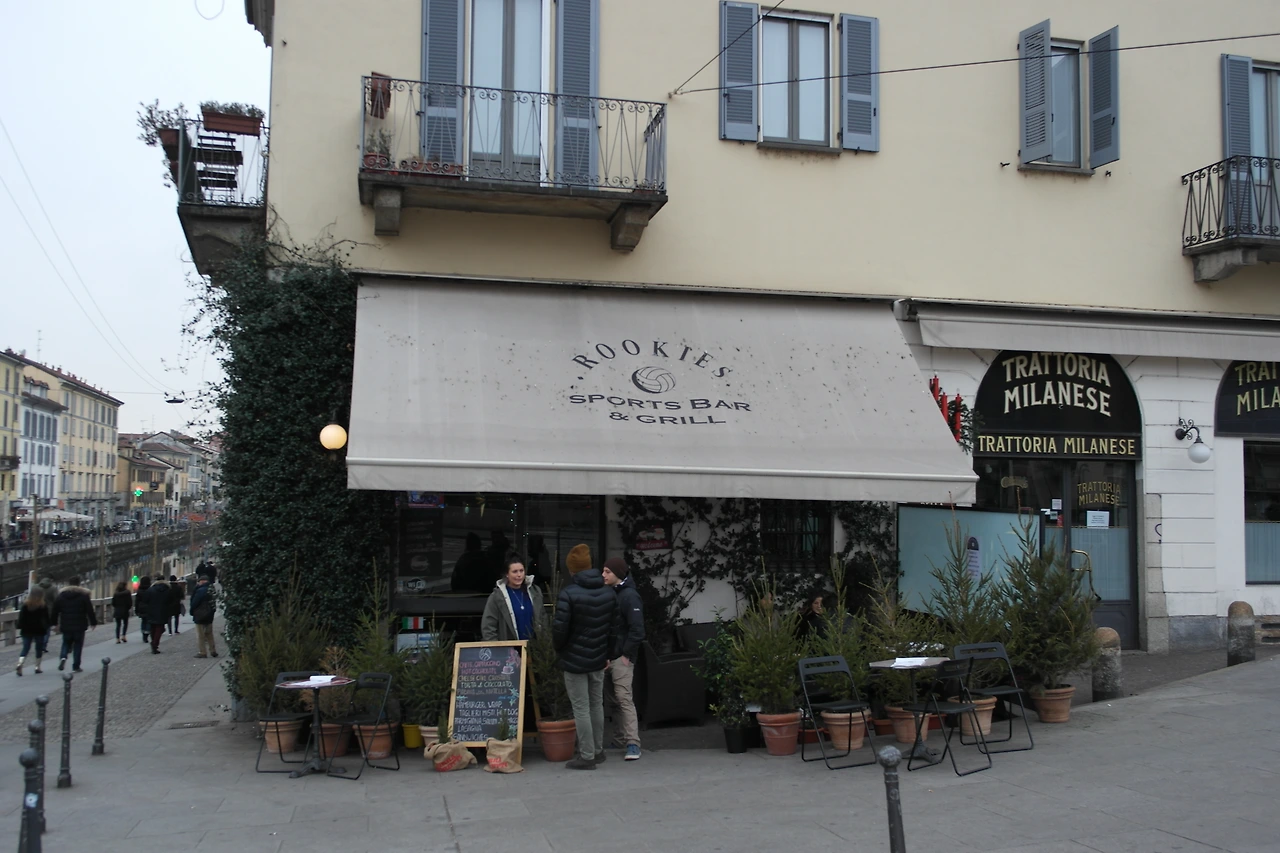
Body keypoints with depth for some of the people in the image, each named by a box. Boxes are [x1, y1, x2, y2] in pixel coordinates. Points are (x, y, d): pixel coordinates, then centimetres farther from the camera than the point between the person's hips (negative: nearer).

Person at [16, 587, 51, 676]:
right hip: (39, 631, -2)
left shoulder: (25, 605, -2)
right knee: (39, 649, 11)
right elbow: (46, 619, -3)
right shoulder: (43, 606, -7)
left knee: (25, 648, 4)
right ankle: (38, 667, 12)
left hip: (27, 631, 2)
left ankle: (20, 664, -19)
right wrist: (46, 628, 8)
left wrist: (20, 628, 5)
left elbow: (21, 618, -1)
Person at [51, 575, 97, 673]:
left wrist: (55, 623, 16)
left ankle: (63, 657, -11)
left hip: (66, 625, 3)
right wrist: (93, 622, 4)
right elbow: (90, 610, -5)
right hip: (79, 625, -2)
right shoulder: (84, 595, -5)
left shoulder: (61, 594, 4)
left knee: (66, 643, 17)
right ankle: (76, 666, 4)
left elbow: (55, 610, 7)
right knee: (78, 644, 5)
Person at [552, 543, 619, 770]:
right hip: (598, 659, 6)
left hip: (574, 660, -6)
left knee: (581, 709, 0)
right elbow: (613, 627, 8)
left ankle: (587, 756, 3)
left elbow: (559, 629, -17)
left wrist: (558, 649, 2)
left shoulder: (569, 594, -18)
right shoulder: (608, 593, 3)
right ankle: (598, 751, 27)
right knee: (597, 705, 18)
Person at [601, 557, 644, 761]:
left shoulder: (630, 596, -12)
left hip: (621, 656, -7)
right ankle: (622, 737, 20)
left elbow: (637, 630, -17)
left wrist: (626, 654, -16)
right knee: (614, 698, 11)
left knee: (624, 698, -10)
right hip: (606, 655, 7)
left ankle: (632, 743, -9)